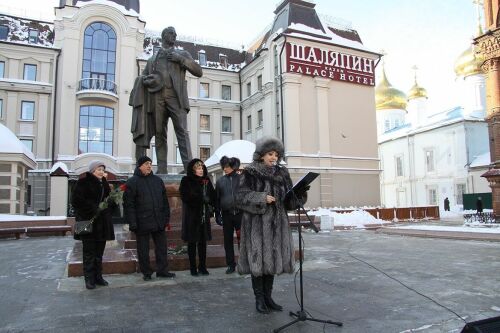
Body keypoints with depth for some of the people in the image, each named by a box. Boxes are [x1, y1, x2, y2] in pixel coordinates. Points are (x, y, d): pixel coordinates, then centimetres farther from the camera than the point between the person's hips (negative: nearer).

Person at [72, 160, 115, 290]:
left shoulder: (104, 183, 16)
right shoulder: (83, 182, -4)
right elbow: (76, 200, -12)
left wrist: (110, 200, 1)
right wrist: (92, 209, -18)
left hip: (102, 223, 6)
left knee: (99, 252, 11)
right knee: (89, 252, -1)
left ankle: (98, 276, 19)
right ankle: (89, 279, 7)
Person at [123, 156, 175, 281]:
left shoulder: (158, 180, 11)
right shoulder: (132, 182, -4)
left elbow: (165, 200, 14)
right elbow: (128, 204, -8)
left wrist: (166, 217, 9)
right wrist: (132, 222, -13)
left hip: (159, 221, 5)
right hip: (142, 222, -4)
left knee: (162, 246, 10)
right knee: (143, 249, 7)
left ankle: (162, 270, 22)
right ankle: (146, 272, 20)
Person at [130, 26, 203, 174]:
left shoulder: (182, 54, 21)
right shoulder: (153, 58, 27)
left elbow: (199, 72, 10)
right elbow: (142, 77, 25)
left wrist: (181, 59, -2)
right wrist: (146, 80, 0)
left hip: (176, 96, -2)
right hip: (157, 97, 3)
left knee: (181, 130, -16)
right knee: (160, 133, -4)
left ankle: (189, 168, -24)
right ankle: (162, 170, -6)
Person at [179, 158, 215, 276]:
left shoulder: (206, 180, 10)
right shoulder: (186, 181, -3)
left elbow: (212, 196, 10)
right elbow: (186, 197, -13)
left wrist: (210, 206, -6)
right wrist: (202, 199, -13)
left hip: (204, 215, 4)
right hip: (191, 215, -4)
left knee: (203, 242, 8)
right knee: (192, 242, 5)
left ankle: (202, 267, 19)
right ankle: (193, 268, 15)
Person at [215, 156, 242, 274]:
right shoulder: (220, 181, 7)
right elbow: (217, 199, 10)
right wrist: (217, 215, 6)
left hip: (240, 213, -3)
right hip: (226, 214, 3)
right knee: (228, 240, 9)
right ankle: (231, 264, 21)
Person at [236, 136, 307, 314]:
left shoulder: (282, 173, 11)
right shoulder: (250, 173, -5)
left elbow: (289, 199, 10)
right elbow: (242, 196, -12)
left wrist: (300, 194, -10)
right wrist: (262, 198, -21)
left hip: (277, 222, 5)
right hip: (257, 223, -5)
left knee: (273, 258, 10)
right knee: (258, 259, -1)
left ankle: (268, 296, 24)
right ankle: (259, 299, 14)